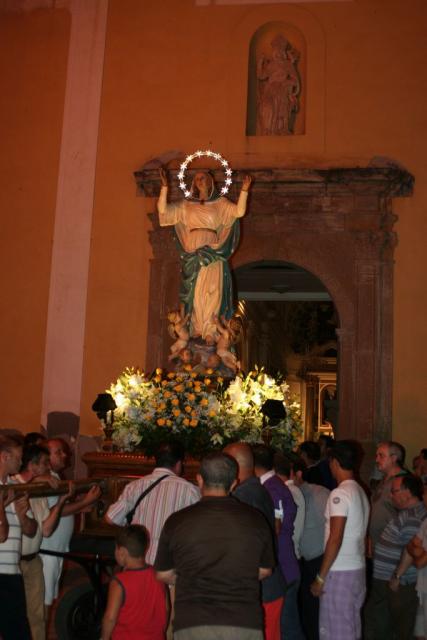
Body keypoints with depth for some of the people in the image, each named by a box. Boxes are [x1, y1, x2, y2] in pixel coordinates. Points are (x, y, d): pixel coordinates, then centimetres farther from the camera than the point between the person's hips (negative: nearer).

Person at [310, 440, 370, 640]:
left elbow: (335, 539, -20)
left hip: (339, 572, -8)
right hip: (358, 570, 8)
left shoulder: (340, 494, -15)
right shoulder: (361, 492, 11)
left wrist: (320, 578, -15)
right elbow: (358, 534, 12)